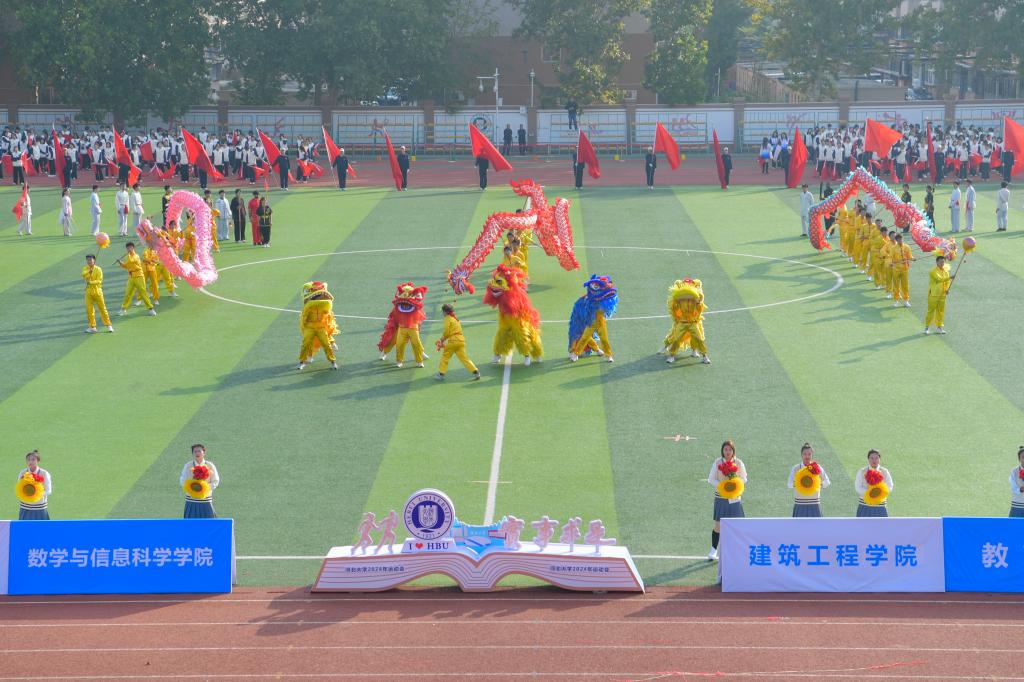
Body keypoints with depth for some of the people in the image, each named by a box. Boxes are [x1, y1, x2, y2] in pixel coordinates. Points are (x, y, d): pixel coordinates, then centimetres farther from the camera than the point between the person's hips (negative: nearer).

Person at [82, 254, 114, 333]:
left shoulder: (98, 269, -7)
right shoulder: (85, 269, 5)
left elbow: (99, 281, -15)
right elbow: (84, 275, -16)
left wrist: (91, 282, -28)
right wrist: (89, 271, -31)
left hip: (97, 291, -4)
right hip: (89, 292, 4)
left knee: (102, 308, 0)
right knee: (89, 309, 3)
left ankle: (108, 325, 8)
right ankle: (92, 327, 13)